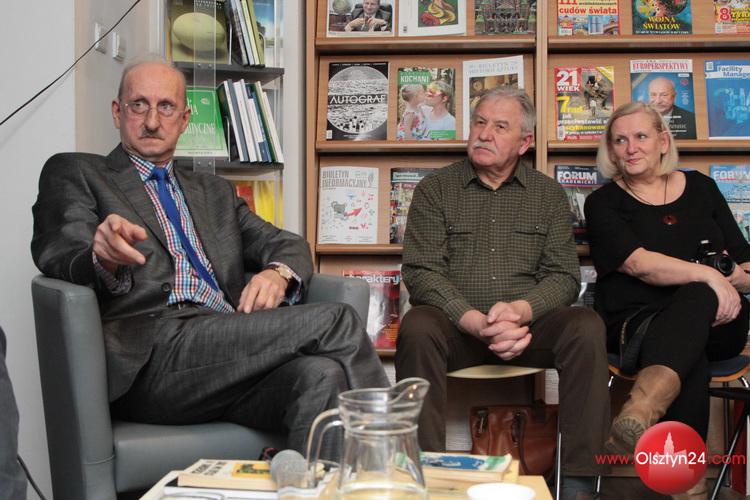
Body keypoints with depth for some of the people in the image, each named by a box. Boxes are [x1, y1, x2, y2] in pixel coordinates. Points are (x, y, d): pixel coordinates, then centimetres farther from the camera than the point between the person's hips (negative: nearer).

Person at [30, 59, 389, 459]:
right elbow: (58, 257, -1)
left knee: (322, 375, -30)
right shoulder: (74, 172, 16)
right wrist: (102, 258, -27)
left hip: (229, 345, 5)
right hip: (153, 354, -5)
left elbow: (289, 245, 21)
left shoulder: (214, 192, 31)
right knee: (336, 321, -21)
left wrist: (279, 274, -5)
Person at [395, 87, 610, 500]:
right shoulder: (435, 189, 7)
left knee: (586, 327, -27)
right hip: (456, 326, -1)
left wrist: (521, 310, -18)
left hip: (528, 325, 2)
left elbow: (564, 276, 4)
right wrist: (474, 321, -20)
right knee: (416, 329, -33)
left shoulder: (548, 194, 12)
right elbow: (421, 271, -4)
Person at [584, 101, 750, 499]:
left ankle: (641, 412, -63)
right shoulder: (604, 202, 7)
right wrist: (708, 274, -25)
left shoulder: (700, 188, 17)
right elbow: (638, 263, -13)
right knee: (689, 352, -38)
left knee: (696, 298, -37)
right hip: (637, 321, -1)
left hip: (715, 321, 2)